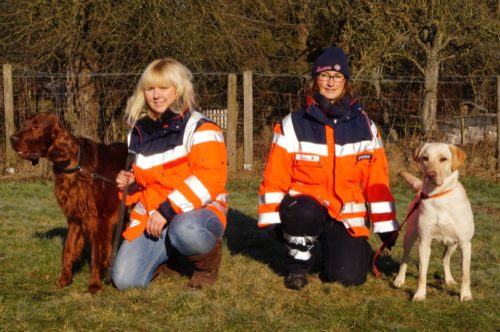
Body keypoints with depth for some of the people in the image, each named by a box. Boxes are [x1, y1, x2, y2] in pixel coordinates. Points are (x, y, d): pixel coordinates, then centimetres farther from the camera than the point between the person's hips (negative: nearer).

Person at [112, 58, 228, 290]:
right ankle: (168, 251, 20)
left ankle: (207, 260, -5)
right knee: (125, 279, -11)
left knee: (186, 230, -42)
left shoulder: (200, 129, -9)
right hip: (152, 217, 6)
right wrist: (130, 183, 2)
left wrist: (168, 210, -26)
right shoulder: (139, 132, 11)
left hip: (196, 212, -6)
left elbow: (208, 179, -21)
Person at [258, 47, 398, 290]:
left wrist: (386, 225, 3)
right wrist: (272, 218, -11)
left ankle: (342, 246, 23)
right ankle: (298, 263, -6)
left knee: (349, 277, -14)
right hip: (306, 204, -1)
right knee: (304, 214, -38)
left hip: (347, 214, 2)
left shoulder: (363, 126, 3)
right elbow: (275, 176, -4)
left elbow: (377, 179, 4)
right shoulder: (293, 125, -3)